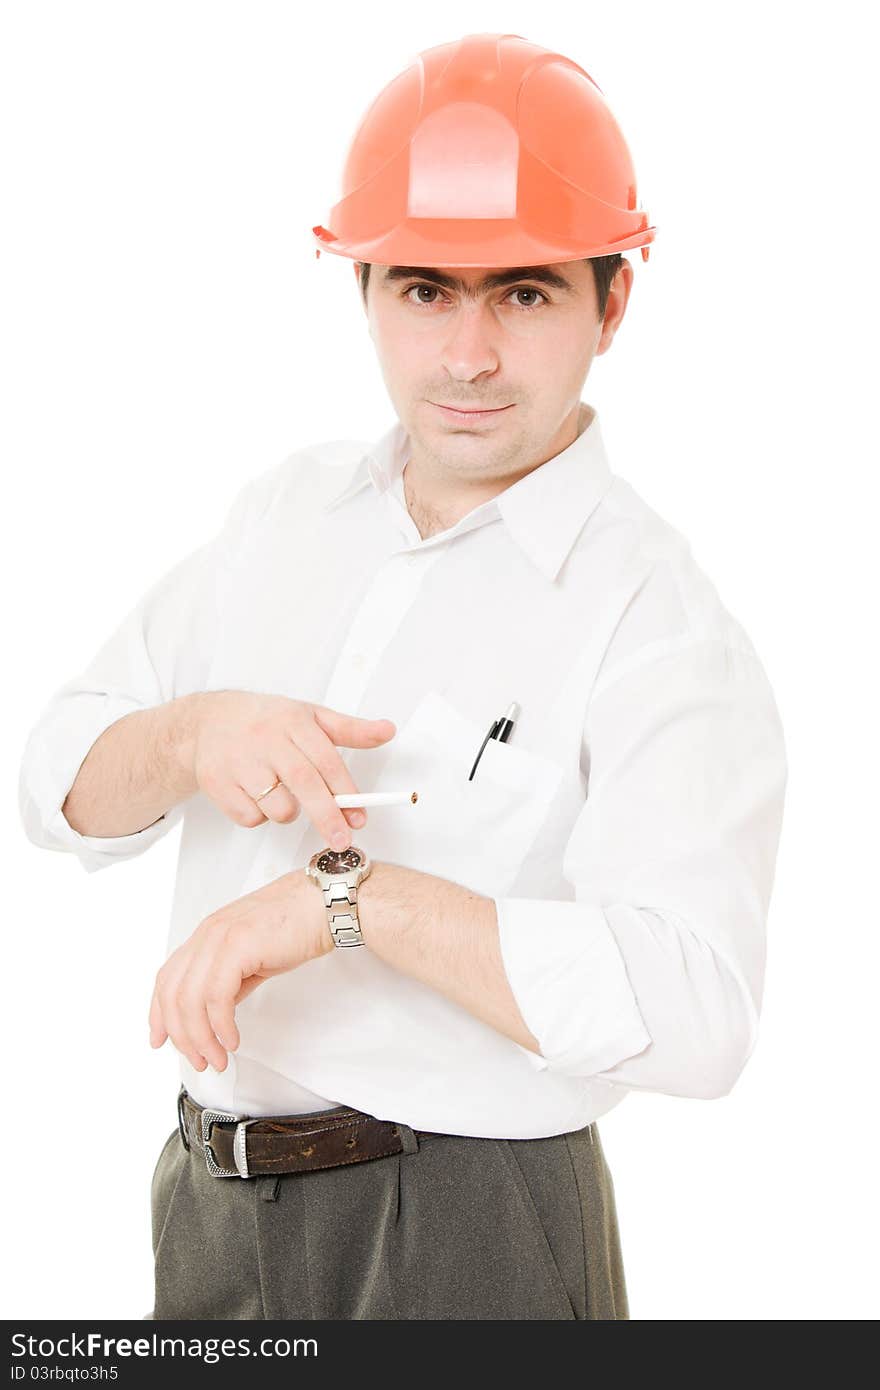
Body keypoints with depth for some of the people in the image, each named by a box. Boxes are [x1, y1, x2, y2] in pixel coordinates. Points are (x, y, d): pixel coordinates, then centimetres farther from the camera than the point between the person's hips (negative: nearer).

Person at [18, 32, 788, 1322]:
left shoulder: (657, 620, -15)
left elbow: (693, 1014, -28)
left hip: (462, 1242, -5)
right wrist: (192, 737, -16)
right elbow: (63, 787, 4)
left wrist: (348, 894, -28)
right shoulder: (288, 510, 5)